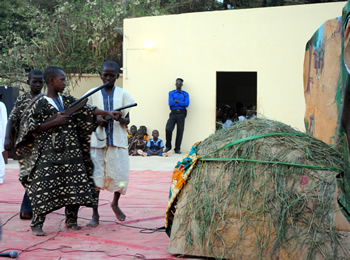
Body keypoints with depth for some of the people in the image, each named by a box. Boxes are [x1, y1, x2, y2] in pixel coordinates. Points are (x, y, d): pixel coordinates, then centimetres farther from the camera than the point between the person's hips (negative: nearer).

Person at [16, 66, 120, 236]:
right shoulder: (40, 104, -5)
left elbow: (87, 110, 11)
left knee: (75, 185, 3)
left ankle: (71, 220, 16)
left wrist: (108, 113, 5)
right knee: (43, 186, -8)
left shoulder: (67, 101, 12)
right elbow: (30, 127, -9)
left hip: (70, 151, 6)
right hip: (49, 153, -6)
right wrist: (54, 122, -14)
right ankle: (37, 224, 1)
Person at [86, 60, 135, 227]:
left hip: (118, 141, 1)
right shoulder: (93, 94, 5)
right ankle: (95, 214, 5)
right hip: (97, 140, -1)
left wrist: (120, 118, -17)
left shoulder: (123, 95, 6)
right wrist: (97, 121, -13)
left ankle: (115, 203, 30)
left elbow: (127, 121, 5)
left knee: (119, 174, 1)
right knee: (95, 176, -3)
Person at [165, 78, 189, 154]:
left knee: (180, 131, -1)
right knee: (168, 129, -17)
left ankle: (177, 149, 7)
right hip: (173, 113, 0)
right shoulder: (171, 93, 12)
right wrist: (181, 103, -8)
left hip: (181, 114, 1)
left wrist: (176, 101, -10)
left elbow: (186, 104, -5)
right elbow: (170, 103, -3)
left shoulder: (185, 94, 11)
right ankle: (168, 146, 2)